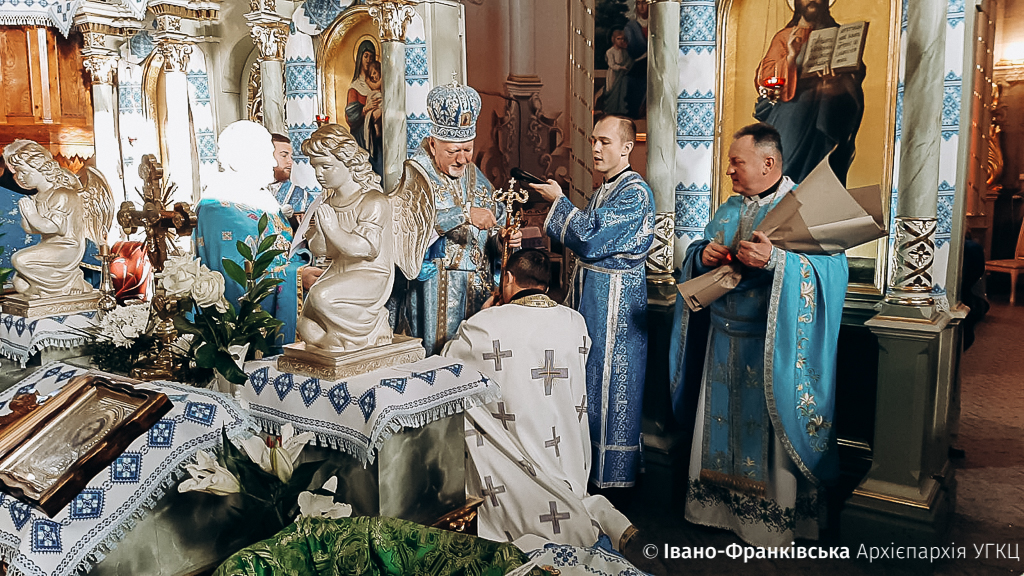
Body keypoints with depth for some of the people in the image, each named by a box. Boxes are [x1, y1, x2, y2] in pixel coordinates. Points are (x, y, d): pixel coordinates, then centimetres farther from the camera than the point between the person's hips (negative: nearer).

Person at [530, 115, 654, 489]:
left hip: (616, 300, -9)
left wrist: (557, 201, -10)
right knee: (588, 379, 13)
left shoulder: (635, 192, -15)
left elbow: (589, 240, -21)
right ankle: (587, 464, 26)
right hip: (589, 293, 9)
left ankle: (612, 475, 12)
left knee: (609, 381, -1)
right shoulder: (604, 190, 15)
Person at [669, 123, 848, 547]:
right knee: (723, 421, 14)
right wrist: (703, 256, -6)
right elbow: (697, 256, 18)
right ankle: (721, 504, 29)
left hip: (770, 346, -6)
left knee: (768, 432, 1)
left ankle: (773, 521, 16)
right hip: (723, 340, 7)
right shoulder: (728, 210, 13)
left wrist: (776, 260, -34)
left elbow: (832, 267, -20)